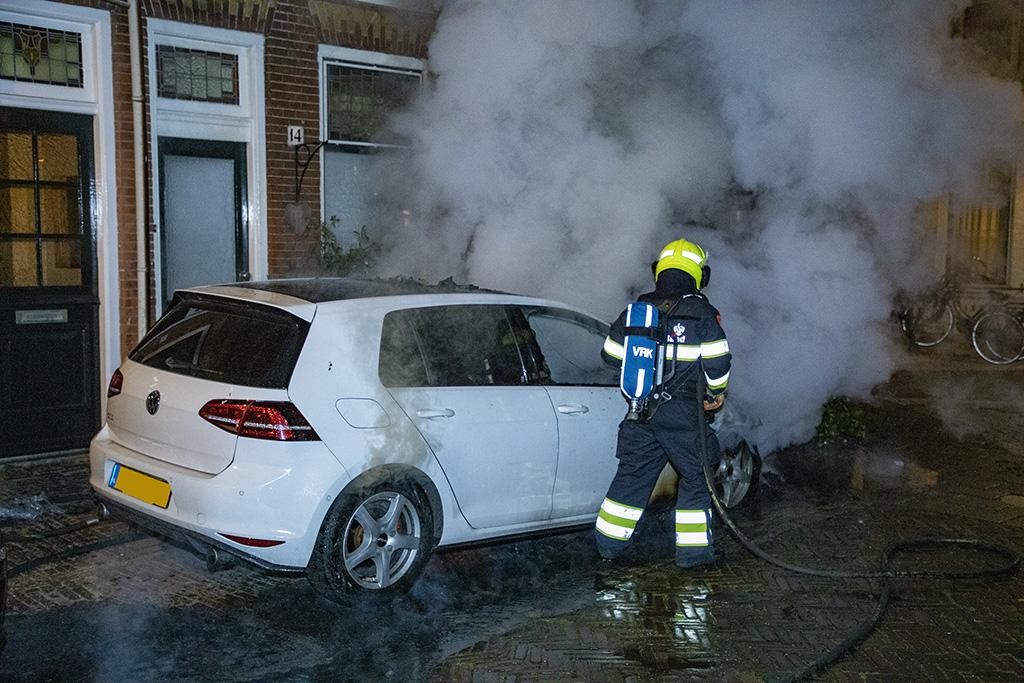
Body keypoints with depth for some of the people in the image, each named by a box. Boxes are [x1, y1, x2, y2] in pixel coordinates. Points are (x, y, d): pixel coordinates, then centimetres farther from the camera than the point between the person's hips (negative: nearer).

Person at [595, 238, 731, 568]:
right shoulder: (703, 313, -7)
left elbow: (611, 352, 11)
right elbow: (718, 361, -13)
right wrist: (717, 392, 4)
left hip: (641, 412, 5)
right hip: (682, 414, -4)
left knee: (632, 475, 15)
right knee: (696, 477, 9)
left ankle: (609, 542, 20)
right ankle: (692, 550, 11)